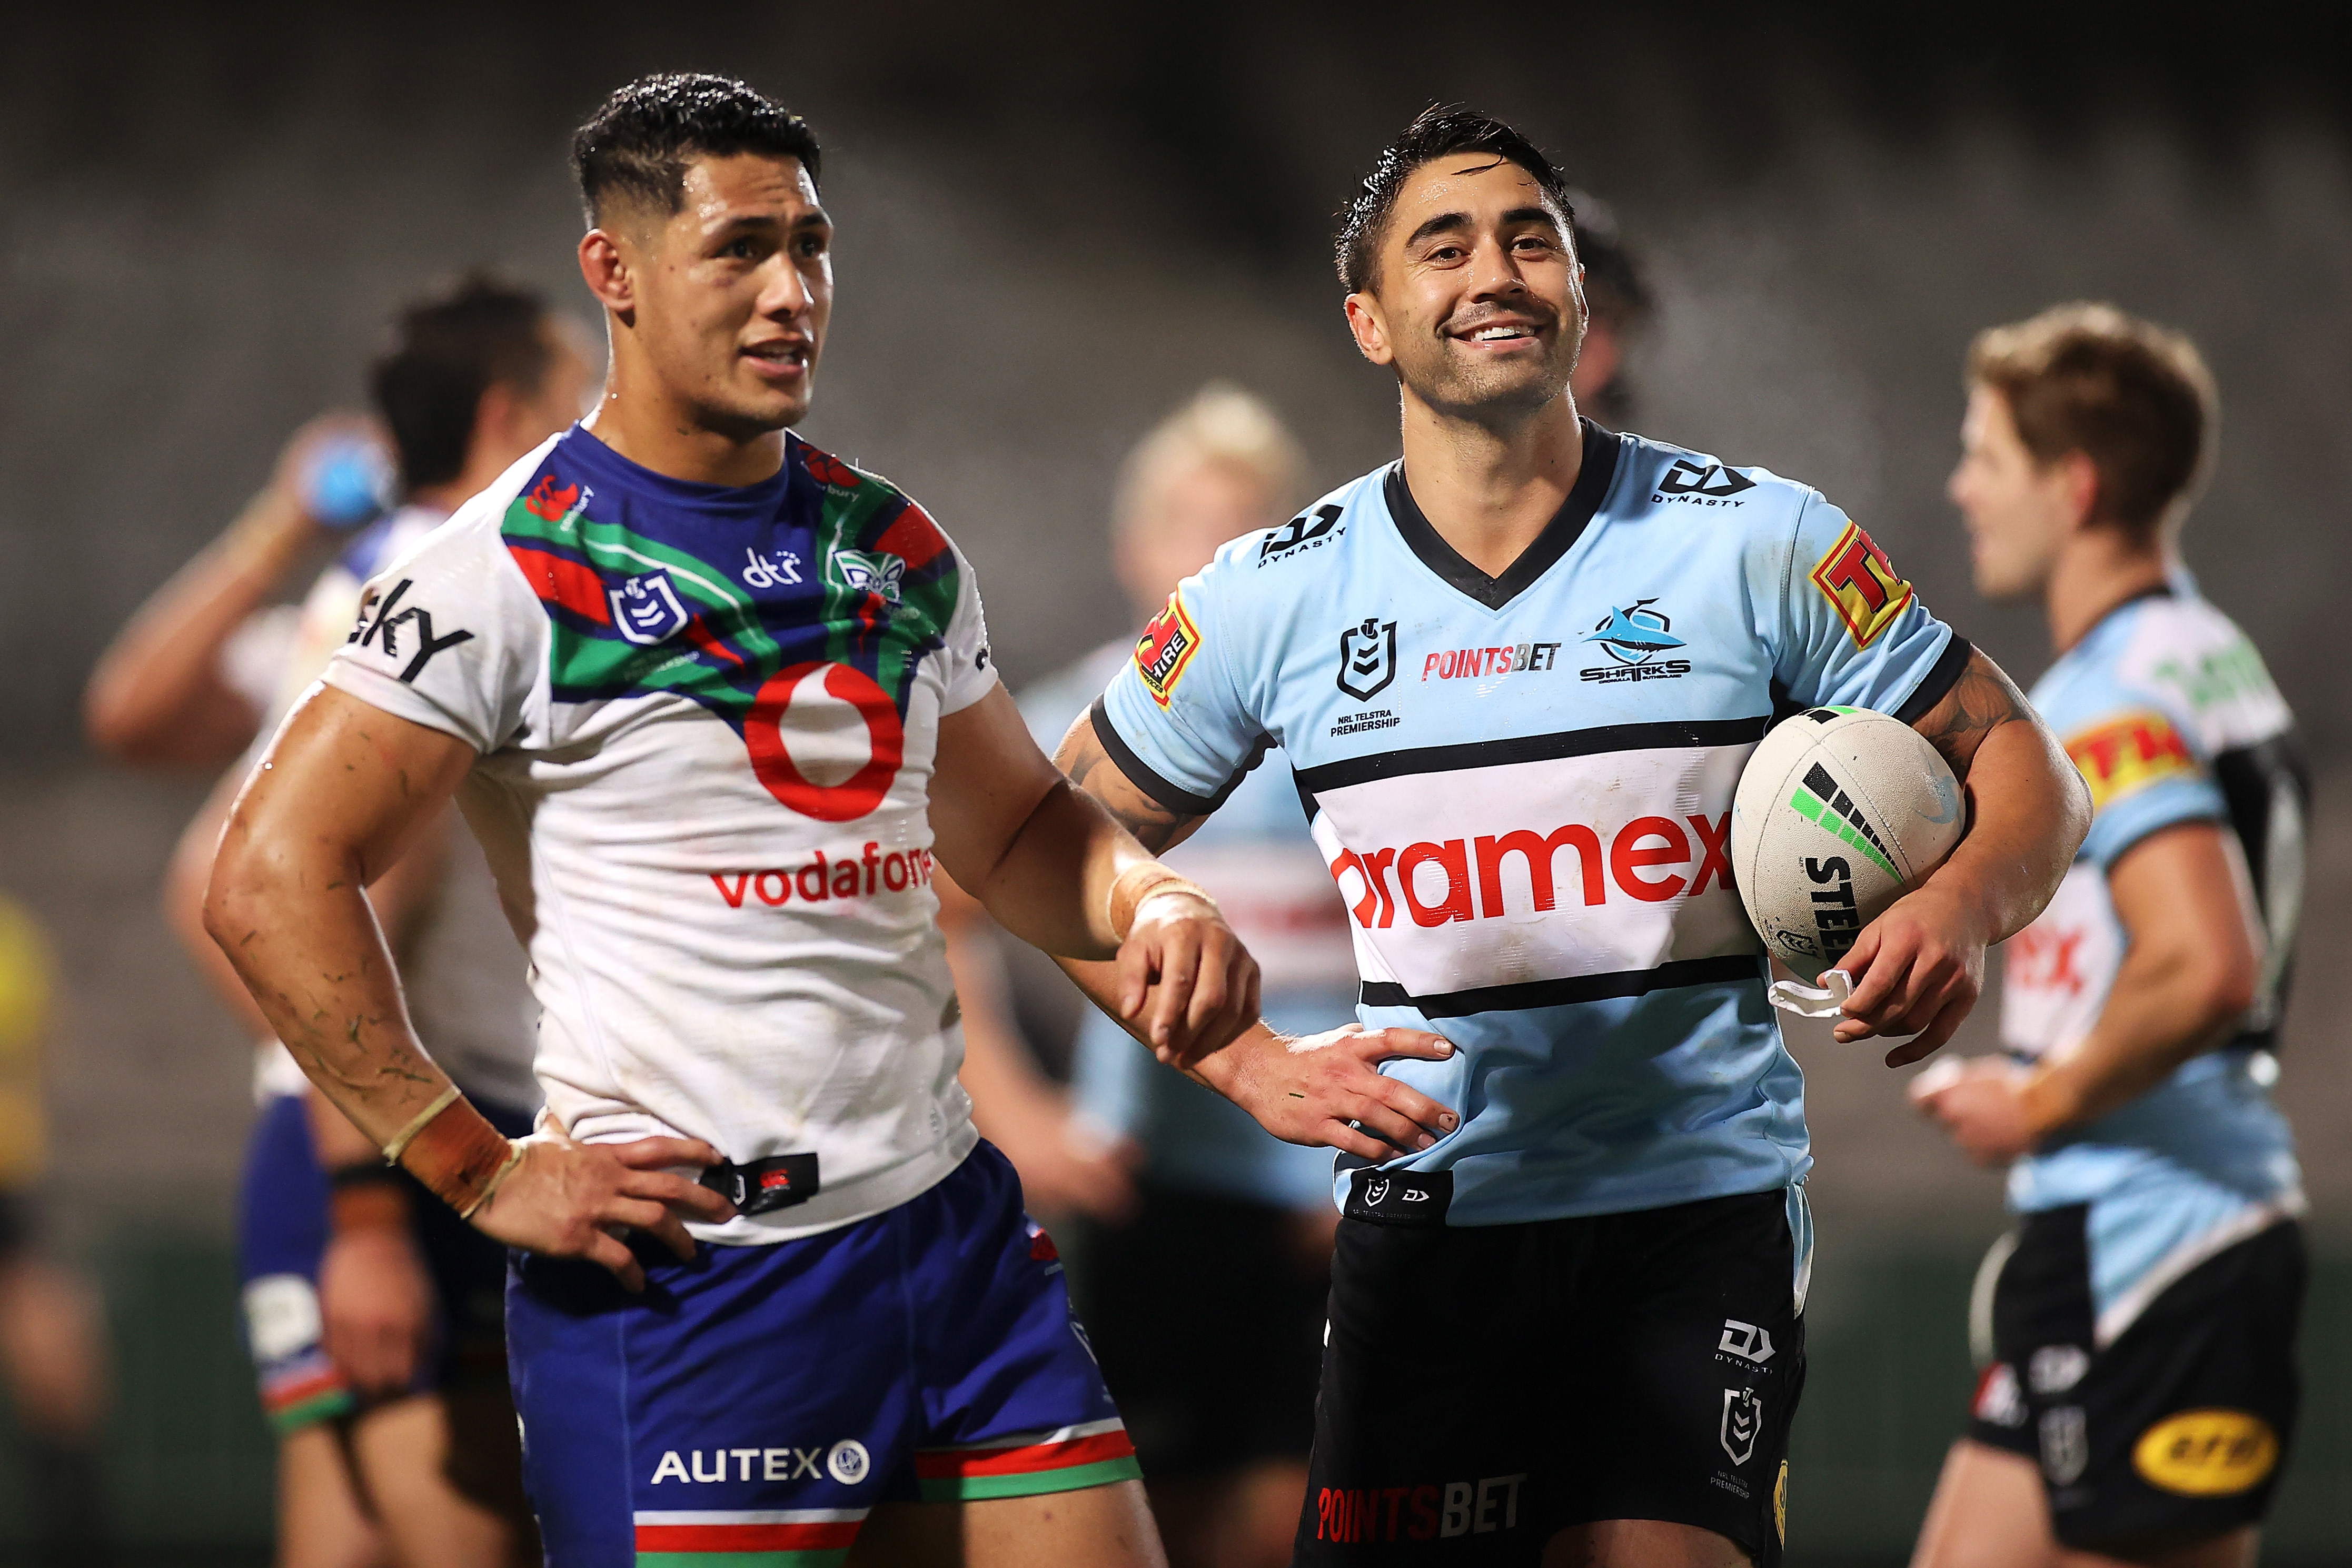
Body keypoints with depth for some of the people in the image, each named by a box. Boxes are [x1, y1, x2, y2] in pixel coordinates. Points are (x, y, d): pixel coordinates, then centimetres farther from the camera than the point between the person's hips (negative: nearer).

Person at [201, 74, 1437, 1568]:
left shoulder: (897, 549, 13)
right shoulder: (517, 568, -8)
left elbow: (1017, 825, 24)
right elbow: (276, 883, -11)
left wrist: (1150, 899, 1)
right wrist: (483, 1172, -13)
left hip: (956, 1226, 6)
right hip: (680, 1267, -6)